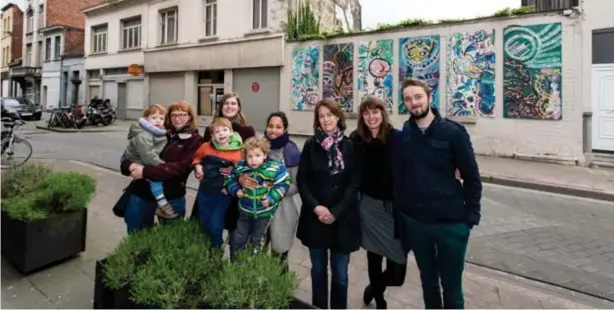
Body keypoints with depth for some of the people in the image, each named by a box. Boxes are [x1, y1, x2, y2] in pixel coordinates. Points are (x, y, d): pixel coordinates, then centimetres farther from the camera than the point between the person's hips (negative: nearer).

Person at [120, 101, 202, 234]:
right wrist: (130, 165, -16)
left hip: (171, 198, -3)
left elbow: (180, 167, -17)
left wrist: (146, 171, -23)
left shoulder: (194, 140, -4)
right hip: (141, 193, 4)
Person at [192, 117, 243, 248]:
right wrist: (197, 166, -4)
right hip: (204, 191, 4)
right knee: (203, 221, 20)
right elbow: (197, 157, 15)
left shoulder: (237, 152, -15)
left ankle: (216, 247, 29)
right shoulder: (206, 147, -5)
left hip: (222, 193, -4)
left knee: (216, 224, 0)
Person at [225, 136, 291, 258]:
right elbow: (230, 179, 4)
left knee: (257, 240, 20)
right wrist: (236, 190, -13)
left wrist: (271, 198, -22)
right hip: (245, 210, 2)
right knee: (238, 238, 18)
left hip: (264, 212, -2)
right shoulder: (240, 167, -13)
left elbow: (284, 184, -14)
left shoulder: (275, 168, -22)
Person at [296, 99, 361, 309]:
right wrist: (316, 207, -12)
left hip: (342, 219, -1)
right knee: (318, 270, 15)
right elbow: (302, 180, 0)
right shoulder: (310, 145, 1)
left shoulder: (350, 146, -2)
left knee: (340, 272, 9)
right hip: (315, 217, 1)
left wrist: (335, 212, -12)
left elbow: (354, 184, -5)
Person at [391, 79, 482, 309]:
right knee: (428, 282, 20)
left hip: (451, 222, -2)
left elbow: (471, 177, -4)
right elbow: (397, 179, 3)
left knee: (451, 286, 11)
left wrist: (470, 216, -6)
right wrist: (399, 216, 0)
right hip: (415, 222, 2)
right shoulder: (400, 137, -1)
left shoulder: (453, 132, -7)